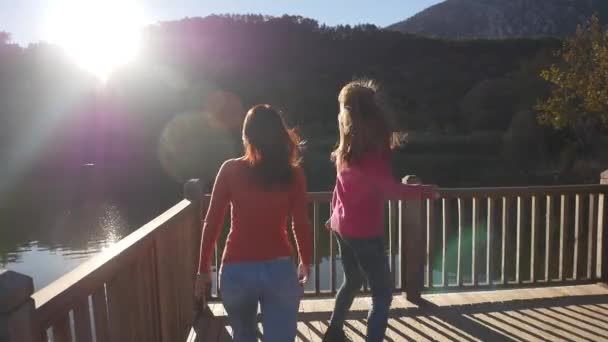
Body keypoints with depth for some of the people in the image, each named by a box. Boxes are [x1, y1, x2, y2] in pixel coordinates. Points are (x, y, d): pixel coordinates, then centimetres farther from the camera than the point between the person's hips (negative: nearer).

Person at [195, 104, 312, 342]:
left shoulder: (230, 170, -4)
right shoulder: (293, 174, -4)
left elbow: (212, 224, -2)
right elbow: (301, 225, -2)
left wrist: (204, 270, 8)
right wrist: (305, 263, 15)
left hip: (236, 270, 1)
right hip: (279, 270, -1)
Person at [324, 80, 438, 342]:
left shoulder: (347, 149, 3)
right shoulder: (373, 150, -20)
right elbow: (390, 189, -31)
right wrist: (422, 190, -17)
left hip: (342, 227, 8)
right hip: (364, 231, -8)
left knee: (352, 281, 28)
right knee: (382, 295, 4)